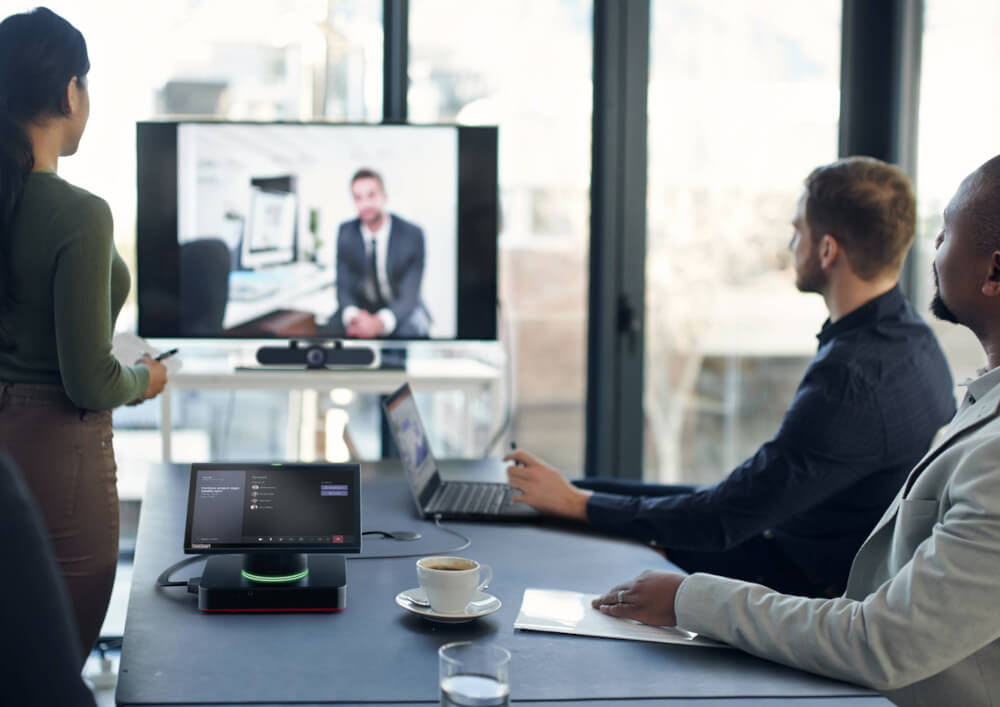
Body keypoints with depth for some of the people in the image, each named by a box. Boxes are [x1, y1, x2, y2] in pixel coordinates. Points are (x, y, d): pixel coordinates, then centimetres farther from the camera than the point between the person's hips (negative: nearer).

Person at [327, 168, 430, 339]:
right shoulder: (346, 233, -3)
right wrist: (352, 316, -31)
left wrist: (380, 322, -39)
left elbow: (409, 294, -18)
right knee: (333, 328, -27)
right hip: (361, 310, 3)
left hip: (403, 313, -3)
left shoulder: (412, 234, -12)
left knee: (411, 330, -36)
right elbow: (344, 286, -6)